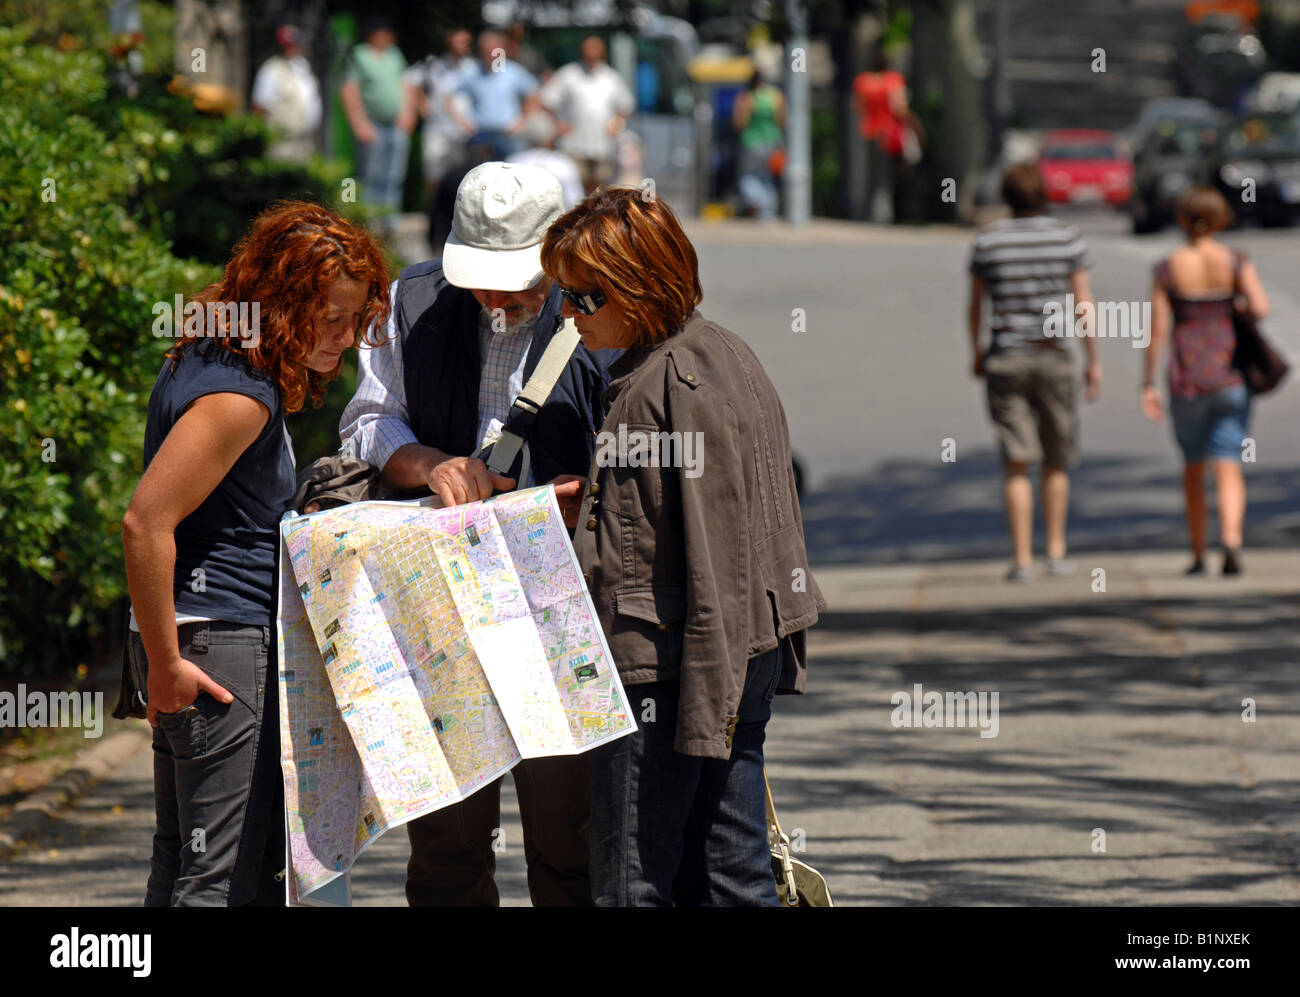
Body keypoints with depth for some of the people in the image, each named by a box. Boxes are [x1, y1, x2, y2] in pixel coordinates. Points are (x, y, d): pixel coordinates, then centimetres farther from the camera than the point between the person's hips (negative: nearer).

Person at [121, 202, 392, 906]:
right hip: (220, 648, -10)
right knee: (229, 877, -10)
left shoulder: (204, 364, 12)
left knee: (181, 864, 13)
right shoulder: (237, 395, -19)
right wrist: (164, 664, -19)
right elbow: (145, 522, -24)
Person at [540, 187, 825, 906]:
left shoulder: (680, 385, -18)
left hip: (665, 666, -10)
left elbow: (716, 557, -21)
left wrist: (703, 711, -21)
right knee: (729, 879, 11)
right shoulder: (722, 355, 13)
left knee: (632, 886, -4)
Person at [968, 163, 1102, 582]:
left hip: (1005, 359, 0)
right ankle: (1056, 551, 19)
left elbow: (975, 303, 6)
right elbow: (1084, 302, -3)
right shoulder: (1067, 237, -3)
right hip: (1053, 356, 0)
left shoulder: (988, 240, -1)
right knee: (1057, 461, 15)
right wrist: (1094, 362, 3)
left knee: (1016, 464, -2)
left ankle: (1022, 559, -8)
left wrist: (976, 352, 21)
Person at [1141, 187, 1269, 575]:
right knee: (1228, 469, -4)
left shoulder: (1168, 268, -2)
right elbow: (1261, 309, -13)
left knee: (1193, 468, 17)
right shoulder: (1236, 262, -2)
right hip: (1230, 379, 0)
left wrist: (1148, 385, -1)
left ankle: (1198, 555, 21)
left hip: (1187, 383, 0)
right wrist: (1239, 307, 11)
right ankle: (1231, 539, -29)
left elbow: (1157, 329, -5)